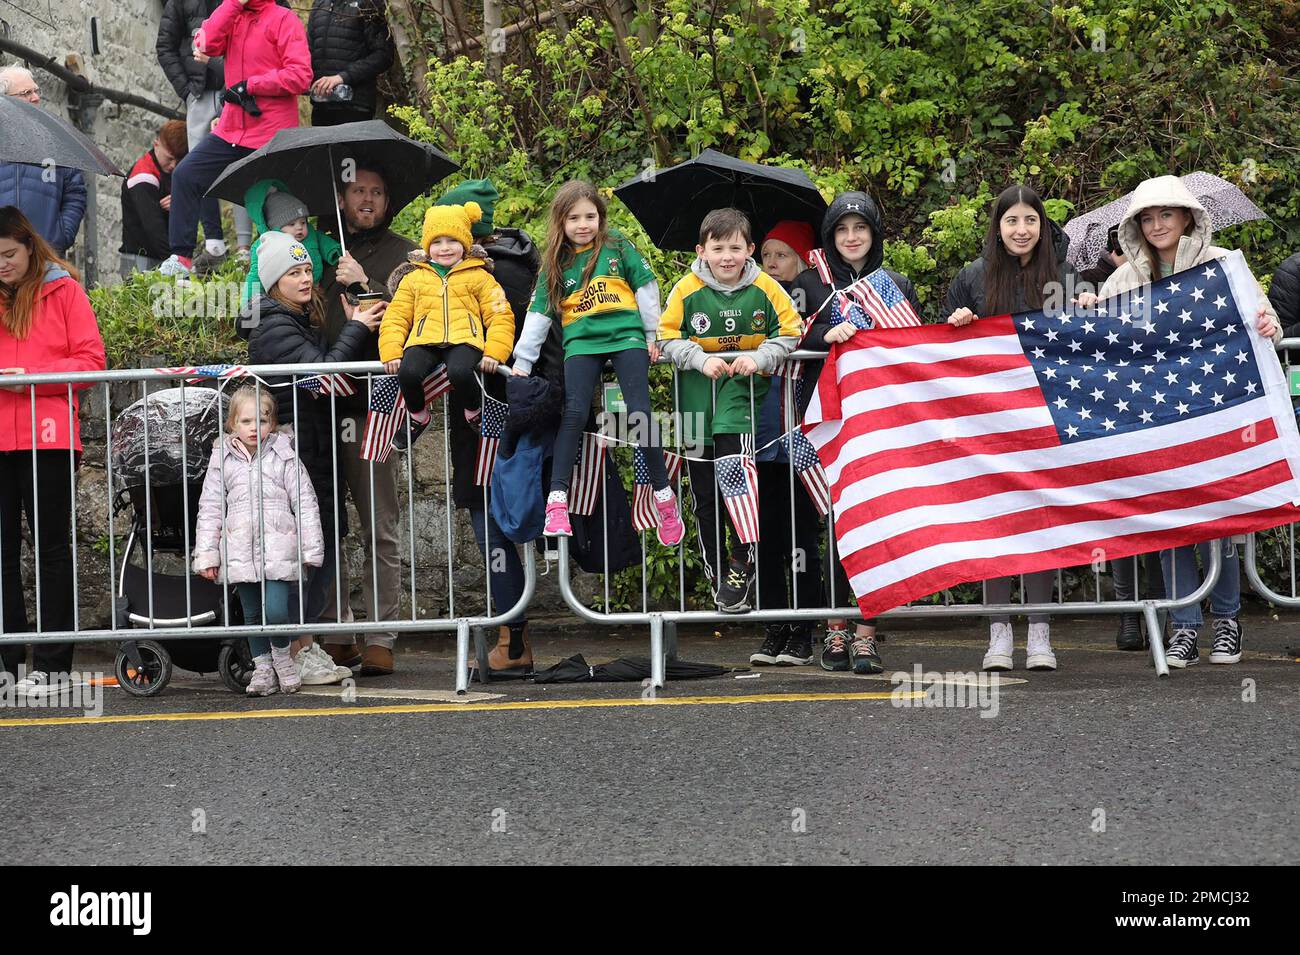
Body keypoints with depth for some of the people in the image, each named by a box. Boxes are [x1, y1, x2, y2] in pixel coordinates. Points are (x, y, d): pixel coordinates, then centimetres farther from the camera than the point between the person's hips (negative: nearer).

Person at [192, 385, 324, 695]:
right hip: (240, 550, 2)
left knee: (276, 611, -12)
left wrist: (311, 549, 1)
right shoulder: (222, 458, 8)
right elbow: (210, 508, 10)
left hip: (278, 548, -2)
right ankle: (262, 667, 22)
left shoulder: (284, 455, 4)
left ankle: (282, 654, 15)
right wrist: (206, 554, 4)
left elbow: (305, 503, 5)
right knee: (252, 614, 9)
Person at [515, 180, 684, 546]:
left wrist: (654, 335, 7)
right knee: (575, 413, -18)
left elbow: (645, 288, 11)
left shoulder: (618, 249, 9)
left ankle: (664, 496, -2)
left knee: (639, 412, -13)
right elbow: (539, 314, 13)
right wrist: (522, 362, 11)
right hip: (582, 342, 1)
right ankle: (557, 500, -21)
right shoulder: (556, 265, 14)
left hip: (626, 335, -1)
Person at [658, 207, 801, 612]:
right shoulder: (687, 290, -6)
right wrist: (700, 359, -18)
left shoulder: (765, 288, -6)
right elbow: (668, 337, -3)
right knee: (702, 491, 7)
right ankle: (715, 573, 21)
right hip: (697, 393, 2)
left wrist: (758, 358, -17)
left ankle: (741, 562, -9)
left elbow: (789, 333, -2)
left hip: (744, 385, -2)